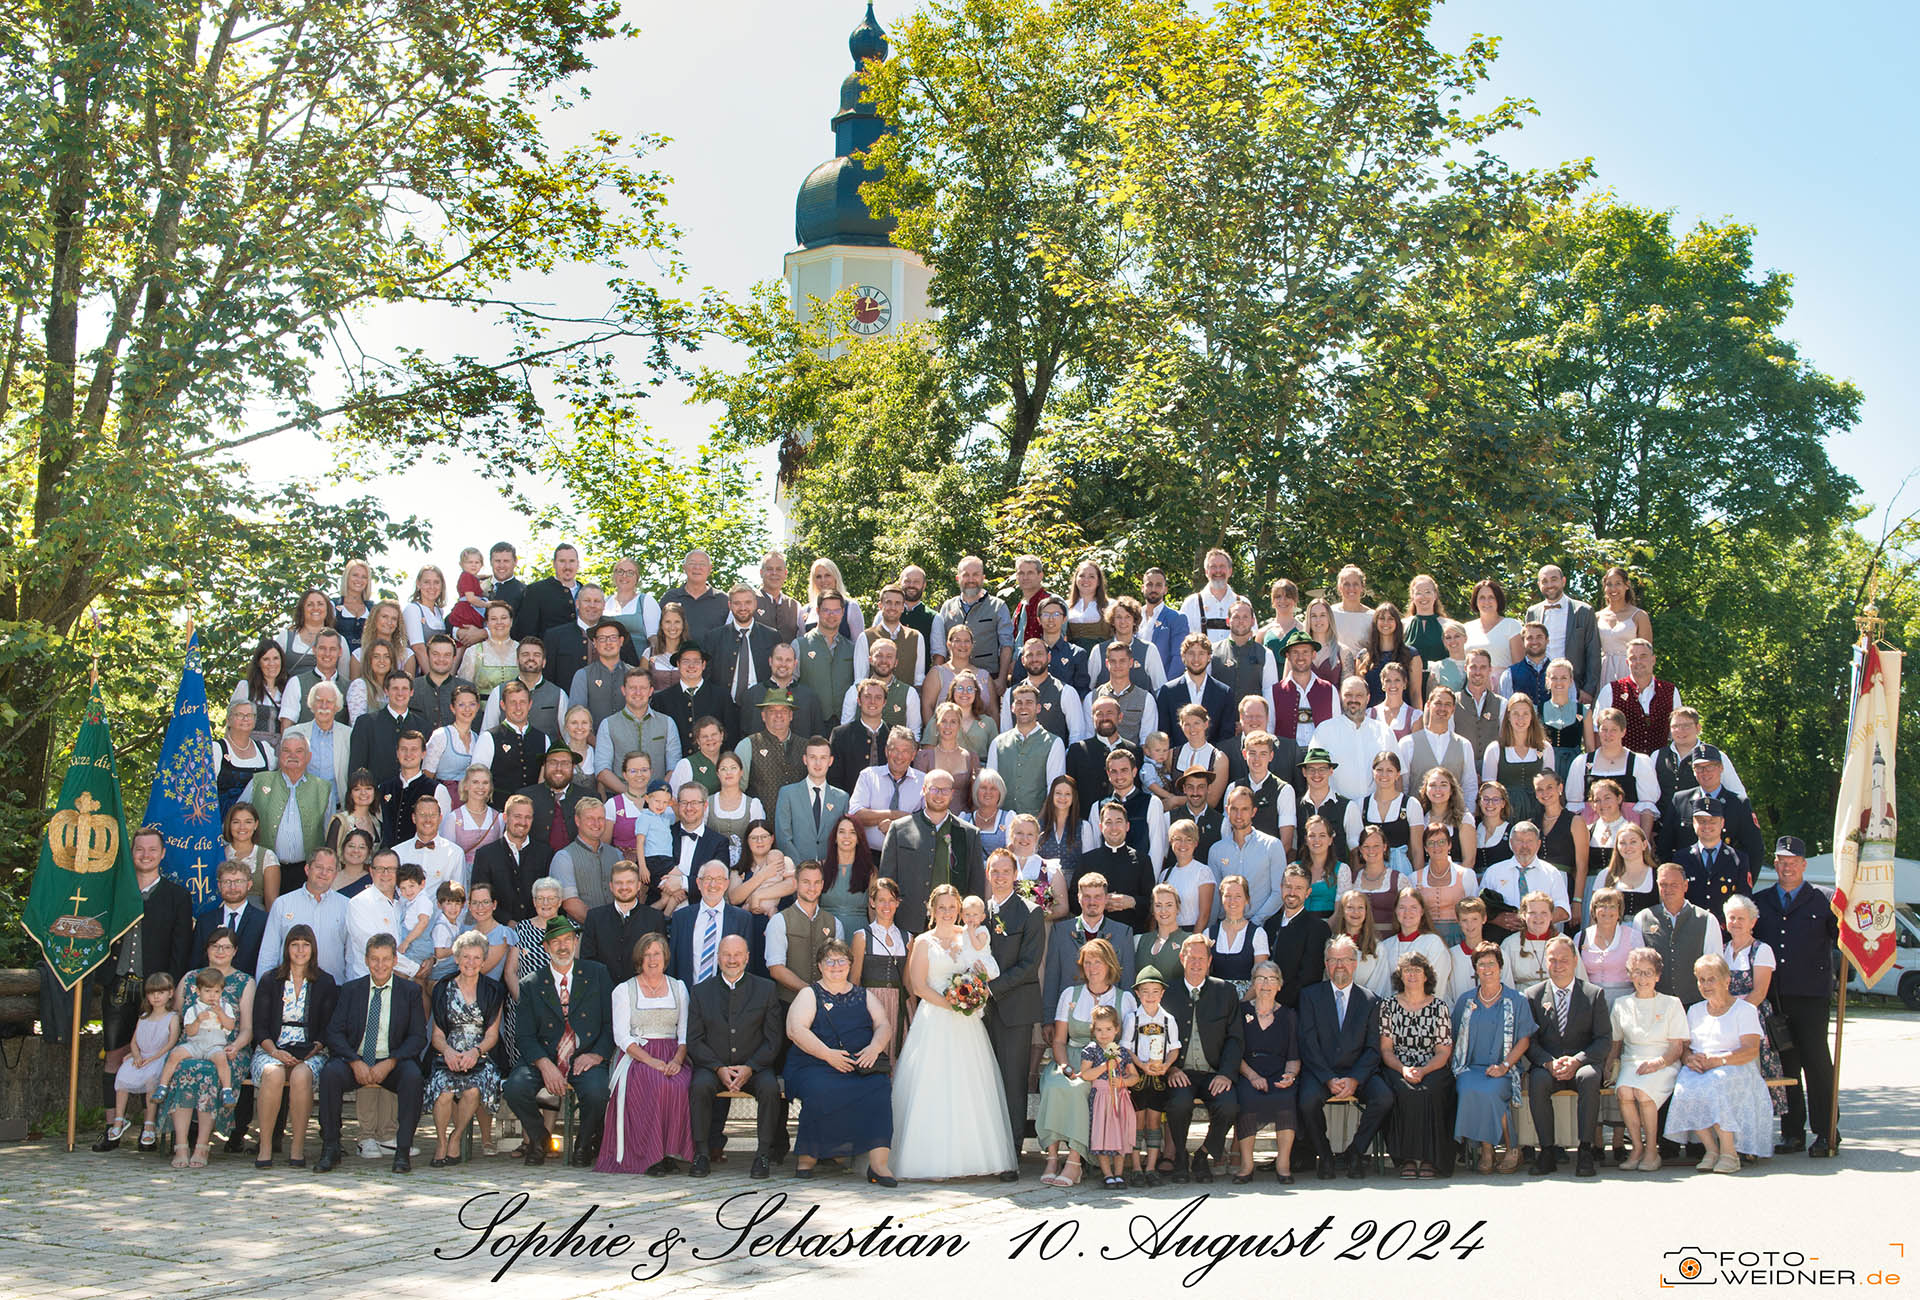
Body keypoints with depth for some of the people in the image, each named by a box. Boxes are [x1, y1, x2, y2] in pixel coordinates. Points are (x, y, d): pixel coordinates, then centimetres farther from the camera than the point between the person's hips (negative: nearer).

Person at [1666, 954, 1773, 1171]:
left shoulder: (1744, 1009, 6)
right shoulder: (1695, 1011, 23)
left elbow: (1751, 1050, -7)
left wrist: (1717, 1060, -19)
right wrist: (1689, 1058, -10)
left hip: (1735, 1068, -4)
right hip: (1697, 1069, 4)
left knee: (1715, 1084, -37)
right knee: (1685, 1088, -31)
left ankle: (1729, 1152, -29)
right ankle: (1710, 1149, -22)